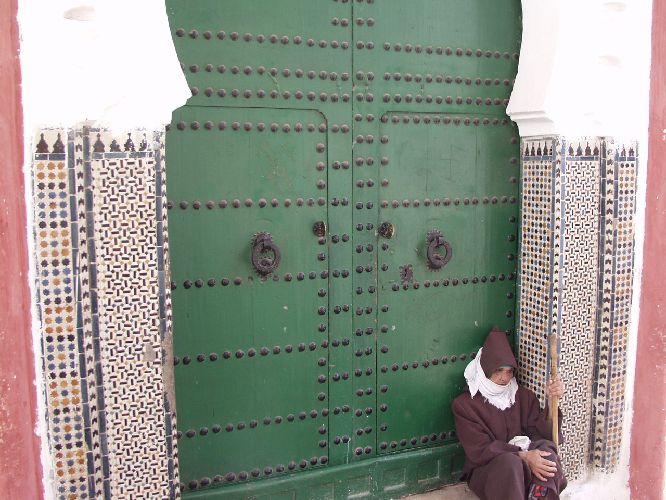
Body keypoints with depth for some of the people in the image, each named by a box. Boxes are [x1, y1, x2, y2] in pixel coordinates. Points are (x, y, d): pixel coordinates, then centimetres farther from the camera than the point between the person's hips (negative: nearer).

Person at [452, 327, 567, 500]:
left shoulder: (523, 396, 11)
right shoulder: (464, 404, -3)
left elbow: (542, 431, 0)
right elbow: (480, 450, -12)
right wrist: (523, 456, -25)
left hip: (523, 466, 4)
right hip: (487, 469, -4)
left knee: (546, 448, -27)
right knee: (510, 462, -36)